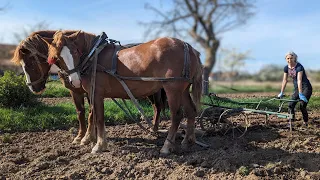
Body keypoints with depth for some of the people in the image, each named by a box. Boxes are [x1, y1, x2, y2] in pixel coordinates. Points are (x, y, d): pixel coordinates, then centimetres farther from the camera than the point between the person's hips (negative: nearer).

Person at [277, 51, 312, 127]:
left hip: (306, 87, -6)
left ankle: (305, 122, 7)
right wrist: (281, 93, 2)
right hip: (296, 88, 6)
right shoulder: (286, 68, -3)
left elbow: (299, 80, -30)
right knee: (291, 105, -7)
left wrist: (300, 94, -35)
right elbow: (285, 80, 2)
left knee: (302, 106, -12)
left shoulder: (299, 67, -22)